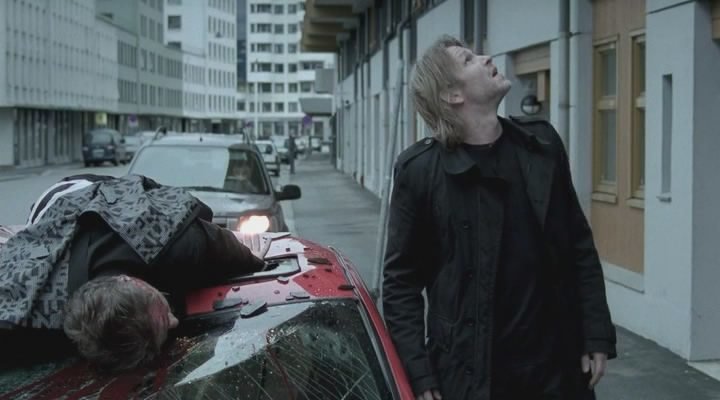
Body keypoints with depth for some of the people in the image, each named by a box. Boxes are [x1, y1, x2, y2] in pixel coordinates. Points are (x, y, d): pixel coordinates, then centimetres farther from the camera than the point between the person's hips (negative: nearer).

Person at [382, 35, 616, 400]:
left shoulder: (541, 144, 3)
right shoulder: (419, 169, -7)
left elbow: (580, 249, 8)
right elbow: (402, 281, -4)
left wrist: (597, 337, 3)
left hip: (557, 365, 3)